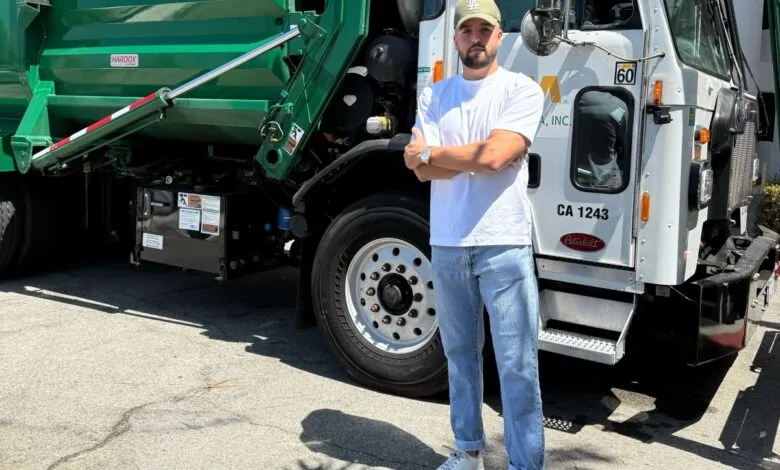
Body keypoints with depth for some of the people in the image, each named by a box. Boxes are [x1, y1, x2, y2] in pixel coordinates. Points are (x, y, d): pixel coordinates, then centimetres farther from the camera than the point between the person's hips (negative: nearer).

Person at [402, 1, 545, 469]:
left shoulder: (522, 89, -2)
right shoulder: (434, 95, 10)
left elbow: (495, 155, -16)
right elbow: (422, 170, -1)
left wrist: (431, 152, -4)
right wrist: (476, 155, -11)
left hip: (504, 245, -4)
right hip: (446, 245, 4)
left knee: (517, 365, -2)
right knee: (460, 354, 16)